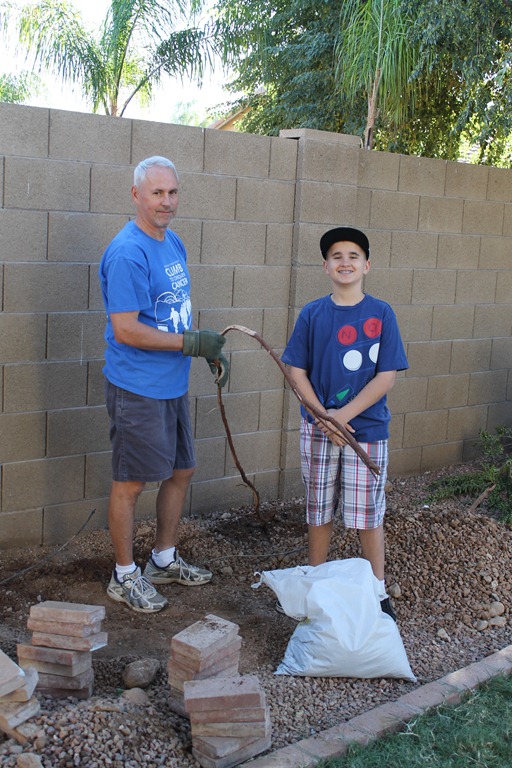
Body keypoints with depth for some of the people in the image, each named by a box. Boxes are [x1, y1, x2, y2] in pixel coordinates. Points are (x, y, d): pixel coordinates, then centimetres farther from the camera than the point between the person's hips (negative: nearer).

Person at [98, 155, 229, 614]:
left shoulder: (173, 242, 9)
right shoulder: (127, 253, -19)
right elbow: (126, 330, -23)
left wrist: (212, 350, 7)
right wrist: (192, 343, -19)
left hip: (174, 385, 9)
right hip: (138, 390, -9)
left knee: (182, 471, 17)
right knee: (131, 483, 4)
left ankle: (164, 561, 35)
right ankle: (124, 576, 21)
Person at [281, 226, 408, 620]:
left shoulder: (381, 314, -5)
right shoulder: (312, 314, 0)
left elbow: (387, 376, -8)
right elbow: (298, 370, 1)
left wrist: (343, 415, -15)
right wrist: (323, 417, -12)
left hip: (367, 428, -1)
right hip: (318, 430, 2)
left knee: (368, 515, 6)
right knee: (319, 512, 13)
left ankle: (378, 591, 22)